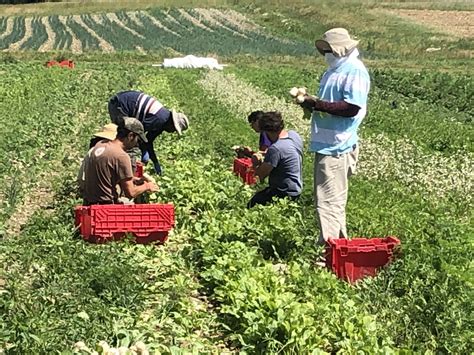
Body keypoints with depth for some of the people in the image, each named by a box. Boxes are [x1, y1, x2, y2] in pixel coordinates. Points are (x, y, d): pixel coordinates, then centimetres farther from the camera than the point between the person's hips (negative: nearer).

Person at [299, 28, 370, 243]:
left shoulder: (354, 72, -13)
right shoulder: (333, 70, 18)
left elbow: (352, 108, -23)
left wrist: (318, 104, -22)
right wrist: (311, 102, 4)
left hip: (337, 147, -10)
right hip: (325, 143, 10)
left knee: (329, 201, -11)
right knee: (333, 200, 18)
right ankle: (339, 243, 28)